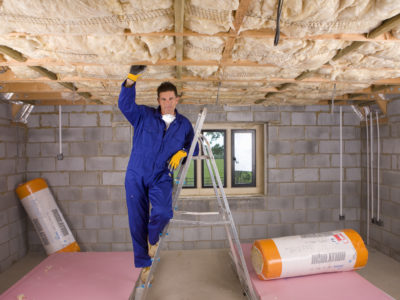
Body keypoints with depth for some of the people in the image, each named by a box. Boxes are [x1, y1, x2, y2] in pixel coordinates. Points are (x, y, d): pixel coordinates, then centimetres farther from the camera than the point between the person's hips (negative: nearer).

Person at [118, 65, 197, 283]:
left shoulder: (184, 124, 9)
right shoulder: (144, 116, 3)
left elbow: (193, 146, 16)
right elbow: (125, 104, -12)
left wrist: (181, 153, -6)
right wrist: (132, 77, -25)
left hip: (161, 178, 0)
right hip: (136, 176, 0)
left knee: (163, 212, -26)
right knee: (138, 222, 4)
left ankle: (153, 238, 9)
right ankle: (144, 265, 22)